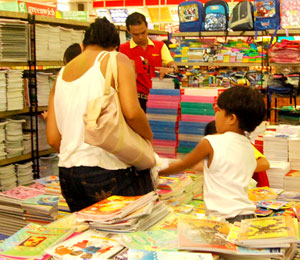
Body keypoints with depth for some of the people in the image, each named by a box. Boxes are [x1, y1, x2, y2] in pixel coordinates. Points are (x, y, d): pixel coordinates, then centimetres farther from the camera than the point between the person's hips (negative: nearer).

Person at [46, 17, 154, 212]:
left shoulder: (61, 76, 16)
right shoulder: (117, 60, -1)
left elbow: (53, 138, 10)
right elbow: (132, 112, -16)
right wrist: (149, 137, 1)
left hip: (67, 173, 7)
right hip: (109, 171, -6)